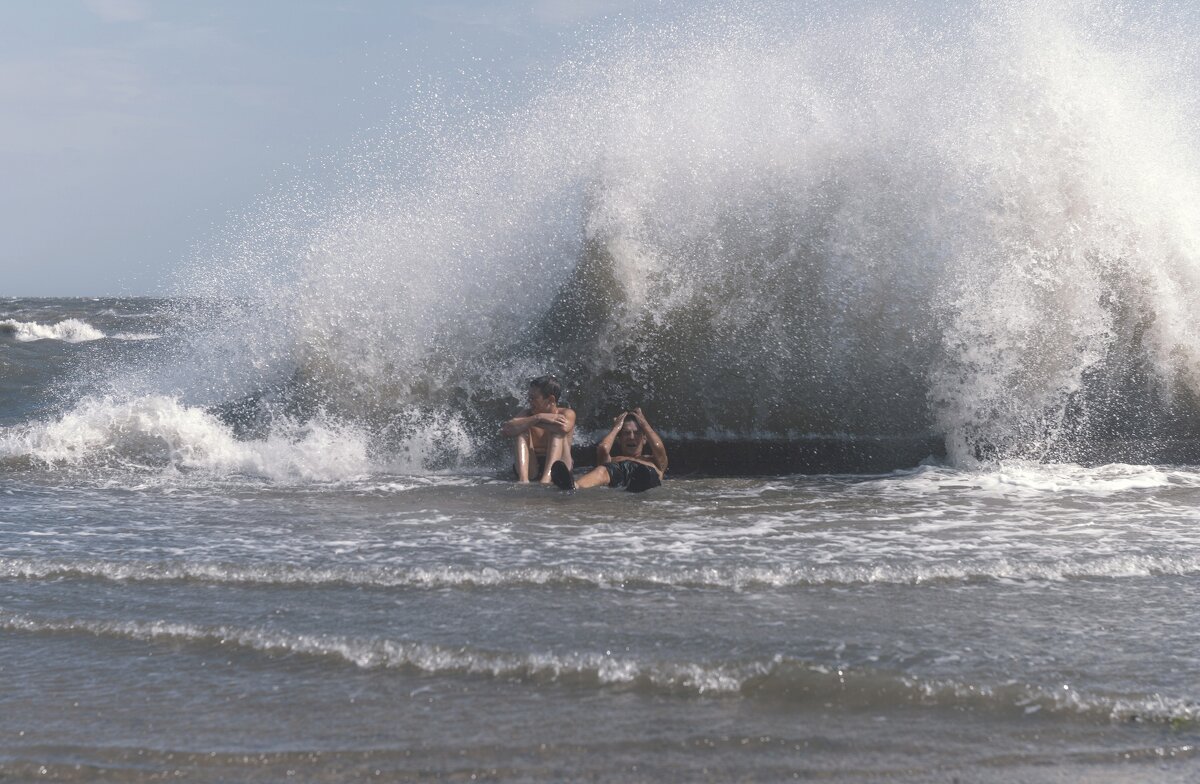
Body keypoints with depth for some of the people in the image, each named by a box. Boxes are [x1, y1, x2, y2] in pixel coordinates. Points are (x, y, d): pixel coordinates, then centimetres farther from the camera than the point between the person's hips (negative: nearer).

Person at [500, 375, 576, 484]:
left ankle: (547, 478, -47)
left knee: (558, 432, -20)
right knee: (521, 430, -13)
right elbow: (504, 430, -13)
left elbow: (563, 428, -24)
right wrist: (537, 418, -22)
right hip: (530, 469, 2)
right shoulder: (528, 414, 9)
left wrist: (531, 422, -15)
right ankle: (523, 478, -39)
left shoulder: (567, 414, 3)